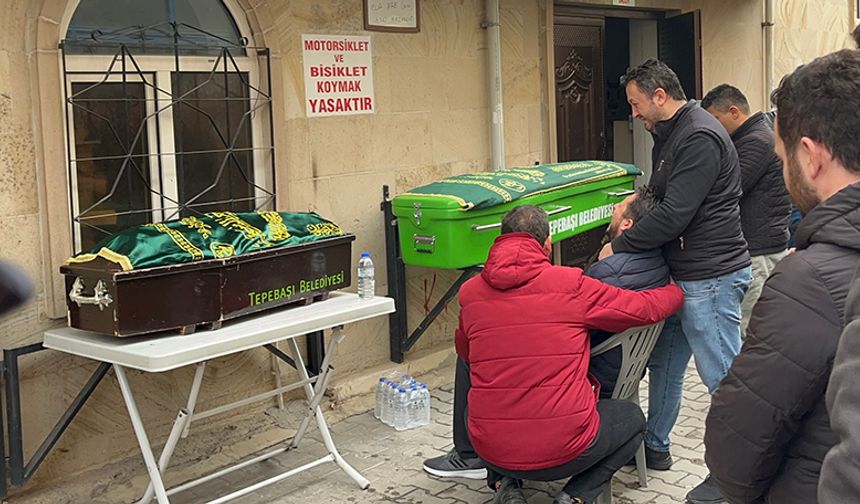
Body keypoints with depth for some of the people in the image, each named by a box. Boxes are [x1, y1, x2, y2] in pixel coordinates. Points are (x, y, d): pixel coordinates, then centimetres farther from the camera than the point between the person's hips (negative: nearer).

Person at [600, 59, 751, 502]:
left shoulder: (701, 138, -19)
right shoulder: (671, 134, 15)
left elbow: (675, 215, -23)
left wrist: (619, 246, -13)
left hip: (710, 280, -11)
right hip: (684, 275, 11)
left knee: (724, 380, -4)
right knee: (664, 362, 19)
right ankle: (654, 447, 34)